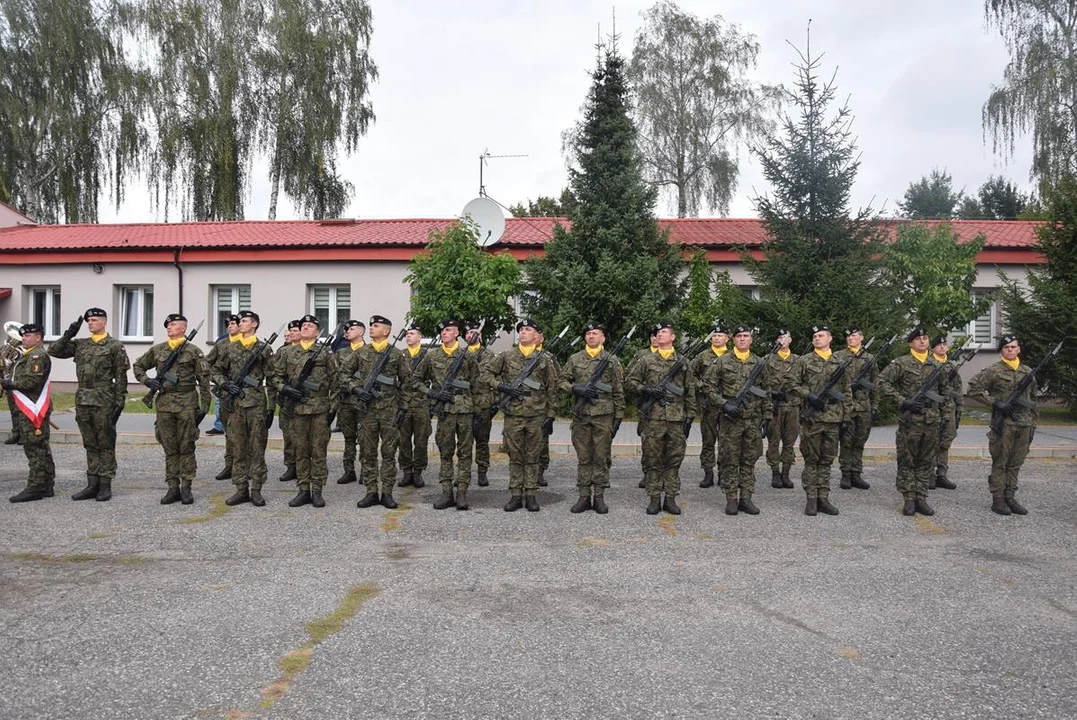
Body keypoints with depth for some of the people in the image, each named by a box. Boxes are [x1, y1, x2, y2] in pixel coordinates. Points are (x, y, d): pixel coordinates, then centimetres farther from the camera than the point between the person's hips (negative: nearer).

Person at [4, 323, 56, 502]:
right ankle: (46, 486, 18)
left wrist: (9, 384, -9)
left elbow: (31, 381, -20)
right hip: (26, 410, 10)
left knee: (35, 449, -8)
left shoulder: (38, 356, -12)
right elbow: (17, 378, 23)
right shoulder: (27, 355, 21)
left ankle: (34, 488, -6)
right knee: (41, 450, 12)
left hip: (32, 411, -10)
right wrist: (7, 382, 5)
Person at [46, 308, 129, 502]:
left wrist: (120, 402, -10)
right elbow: (54, 351, 10)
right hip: (82, 399, 6)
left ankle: (105, 486, 6)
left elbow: (121, 376, -5)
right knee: (90, 445, 11)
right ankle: (92, 485, 17)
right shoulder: (80, 344, 13)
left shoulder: (115, 346, -3)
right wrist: (68, 335, -1)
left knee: (105, 444, 1)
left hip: (104, 401, -6)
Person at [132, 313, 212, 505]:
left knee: (186, 447, 2)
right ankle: (173, 487, 14)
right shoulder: (157, 350, 9)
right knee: (169, 448, 8)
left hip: (186, 404, -4)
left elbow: (204, 380, -3)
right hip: (164, 403, 4)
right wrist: (146, 380, 3)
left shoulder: (193, 351, -2)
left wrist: (204, 406, -6)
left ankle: (186, 487, 9)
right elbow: (138, 366, 23)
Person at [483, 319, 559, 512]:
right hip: (513, 415, 1)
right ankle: (515, 495, 15)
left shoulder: (545, 359, 3)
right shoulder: (506, 355, 4)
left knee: (533, 458, 6)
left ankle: (531, 495, 14)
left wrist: (551, 415, -1)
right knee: (515, 457, 7)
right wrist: (501, 386, -7)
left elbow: (552, 390, 4)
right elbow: (486, 373, 9)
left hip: (536, 416, -1)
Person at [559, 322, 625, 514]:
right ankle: (584, 497, 13)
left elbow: (618, 391, 4)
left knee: (601, 458, 3)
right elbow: (563, 381, 10)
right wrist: (577, 389, -9)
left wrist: (619, 415, 0)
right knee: (583, 457, 6)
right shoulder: (574, 359, 9)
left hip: (604, 415, -2)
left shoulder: (612, 360, 5)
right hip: (581, 415, 2)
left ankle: (599, 497, 11)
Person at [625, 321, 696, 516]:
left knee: (674, 460, 6)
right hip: (653, 417, -1)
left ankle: (670, 498, 14)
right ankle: (654, 498, 11)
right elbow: (629, 381, 7)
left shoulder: (682, 362, 9)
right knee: (653, 460, 3)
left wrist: (690, 416, 6)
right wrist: (645, 390, -10)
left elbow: (690, 392, 11)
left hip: (676, 418, 1)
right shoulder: (646, 360, 5)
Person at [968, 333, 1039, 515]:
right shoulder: (993, 370, -4)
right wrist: (996, 402, -13)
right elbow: (973, 390, -6)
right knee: (1000, 463, 0)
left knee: (1016, 464, 9)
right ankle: (998, 500, 6)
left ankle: (1010, 498, 18)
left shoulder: (1028, 372, 13)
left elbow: (1033, 399, 19)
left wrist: (1033, 423, 14)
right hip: (1003, 425, -5)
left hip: (1024, 425, 5)